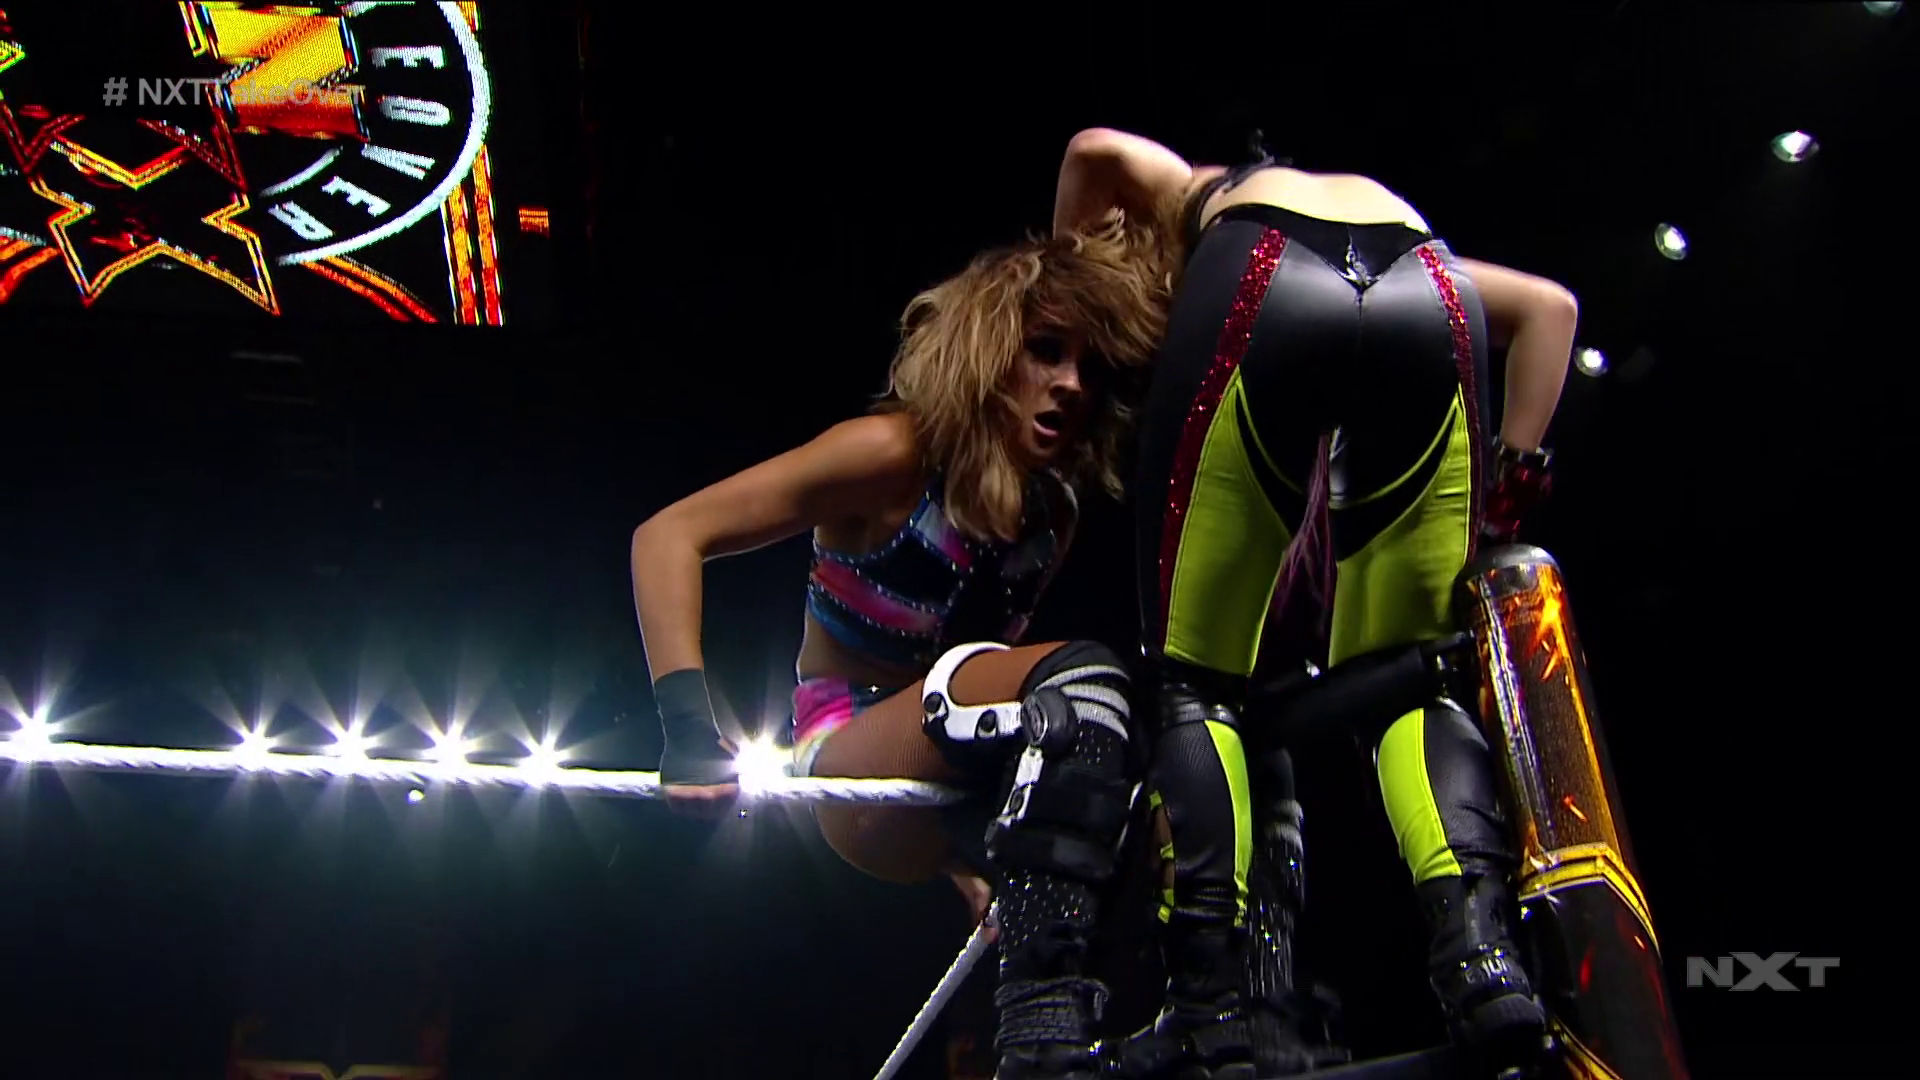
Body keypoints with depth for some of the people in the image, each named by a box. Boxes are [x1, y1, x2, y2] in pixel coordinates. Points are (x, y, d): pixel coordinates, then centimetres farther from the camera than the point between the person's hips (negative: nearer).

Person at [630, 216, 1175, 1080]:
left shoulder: (1056, 507, 7)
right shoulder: (897, 455, -13)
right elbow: (669, 537, -16)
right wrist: (688, 732, -27)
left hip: (949, 801, 7)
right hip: (853, 762, -7)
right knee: (1083, 678, -35)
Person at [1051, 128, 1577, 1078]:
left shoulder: (1194, 199, 39)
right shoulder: (1397, 209, 45)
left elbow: (1100, 151, 15)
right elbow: (1548, 304, 29)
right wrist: (1515, 470, 24)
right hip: (1432, 311, 3)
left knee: (1194, 686, 8)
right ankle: (1481, 945, -11)